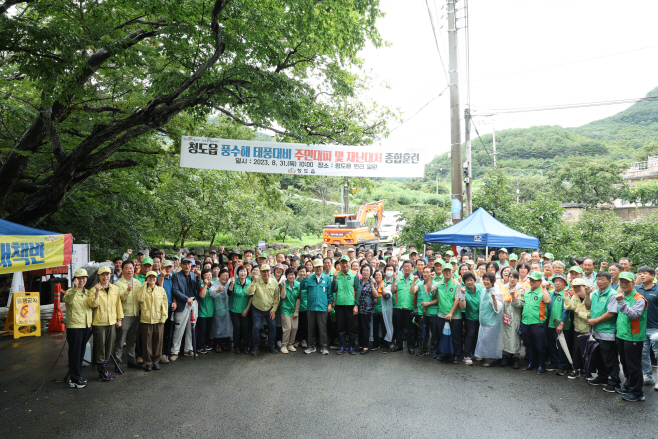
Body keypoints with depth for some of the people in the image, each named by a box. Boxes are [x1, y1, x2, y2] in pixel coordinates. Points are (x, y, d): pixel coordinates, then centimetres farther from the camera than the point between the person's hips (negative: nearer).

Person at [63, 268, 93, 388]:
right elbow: (68, 300, -29)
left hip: (86, 326, 6)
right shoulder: (70, 292, -8)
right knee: (75, 353, -1)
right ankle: (75, 379, 6)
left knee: (81, 352, 14)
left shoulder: (88, 292, 13)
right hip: (74, 326, -6)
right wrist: (75, 288, -45)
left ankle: (77, 376, 25)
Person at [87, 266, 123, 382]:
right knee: (100, 349, 2)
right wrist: (97, 292, -28)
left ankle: (105, 371, 24)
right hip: (99, 323, -4)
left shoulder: (115, 289, 6)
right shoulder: (93, 290, -7)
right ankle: (102, 374, 13)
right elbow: (92, 304, -19)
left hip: (112, 322, 5)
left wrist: (119, 319, 9)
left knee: (109, 348, 12)